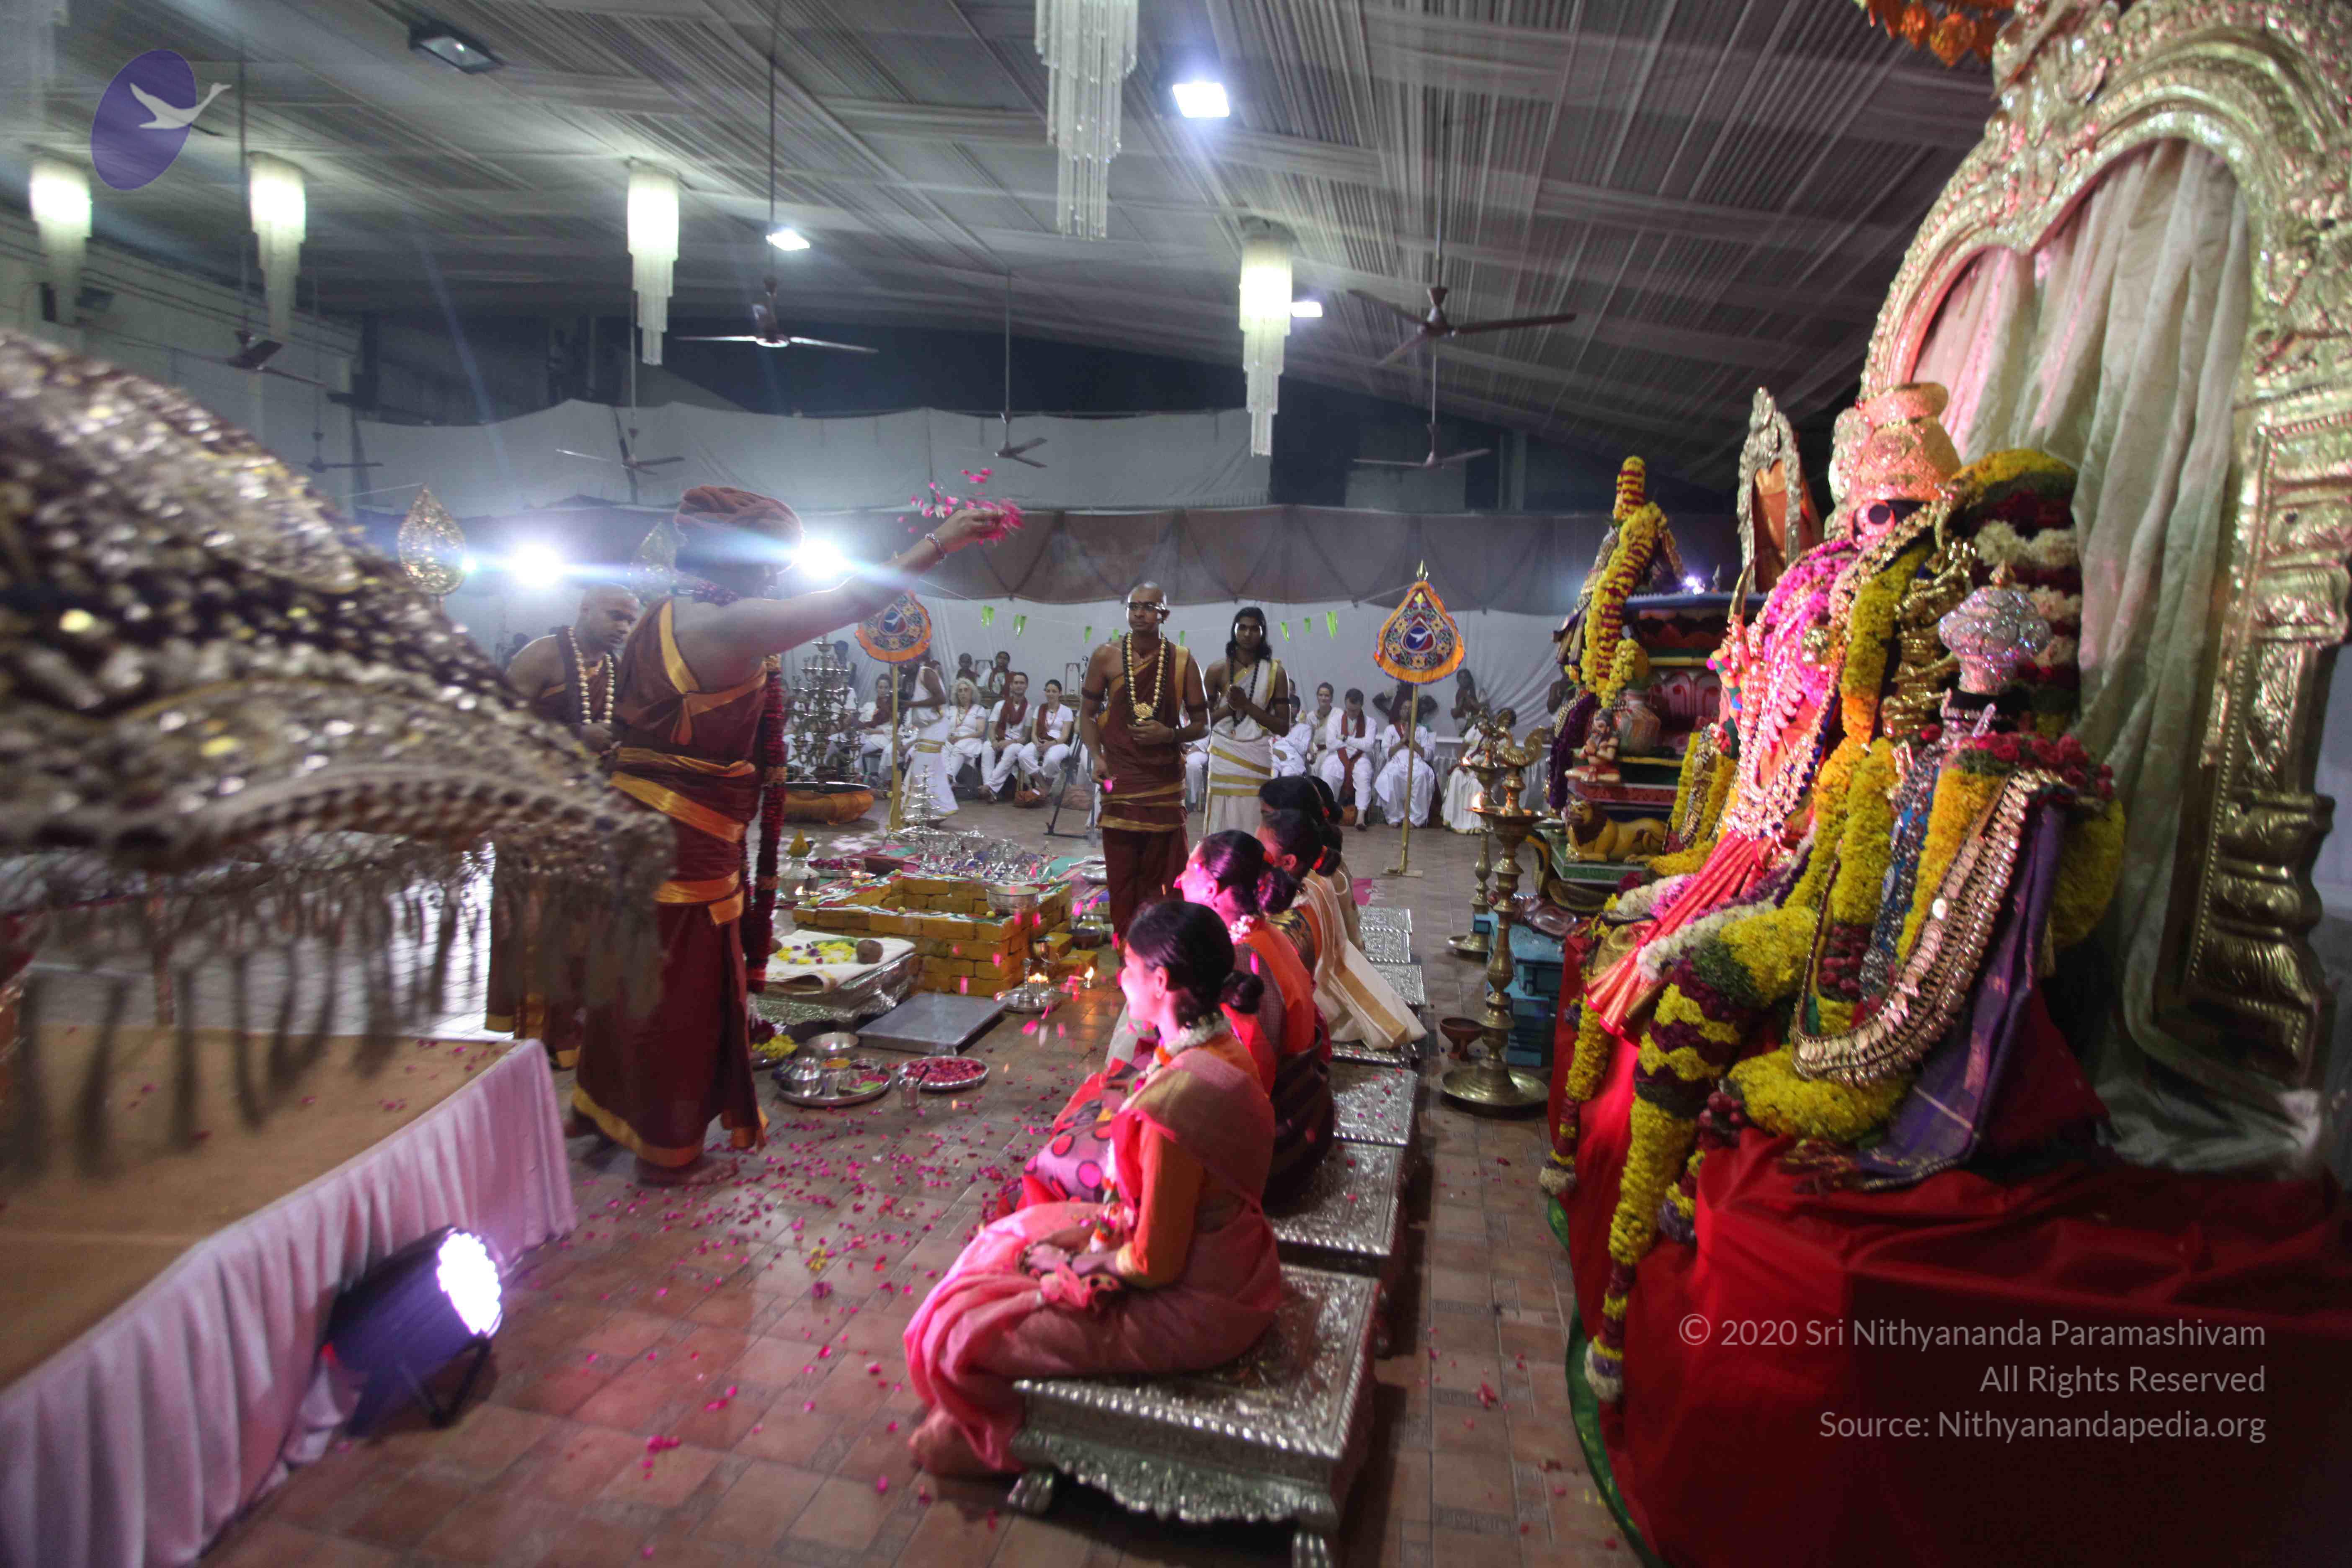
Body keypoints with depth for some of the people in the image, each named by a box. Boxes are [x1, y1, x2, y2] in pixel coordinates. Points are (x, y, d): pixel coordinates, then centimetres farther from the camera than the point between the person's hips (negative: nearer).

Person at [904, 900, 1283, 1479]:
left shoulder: (1174, 1099, -34)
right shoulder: (1225, 1051, -5)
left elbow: (1154, 1264, -24)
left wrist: (1075, 1264, -7)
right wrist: (1103, 1225, 2)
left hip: (1193, 1311, -9)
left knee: (963, 1328, -1)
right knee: (1010, 1236, 19)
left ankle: (988, 1440, 30)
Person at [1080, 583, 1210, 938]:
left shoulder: (1183, 661, 0)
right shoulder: (1106, 657, 0)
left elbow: (1201, 724, 5)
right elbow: (1088, 713, 8)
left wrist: (1170, 735, -14)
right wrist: (1096, 756, -7)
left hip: (1165, 782, 0)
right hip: (1119, 778, 0)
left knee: (1163, 870, 5)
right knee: (1122, 869, 4)